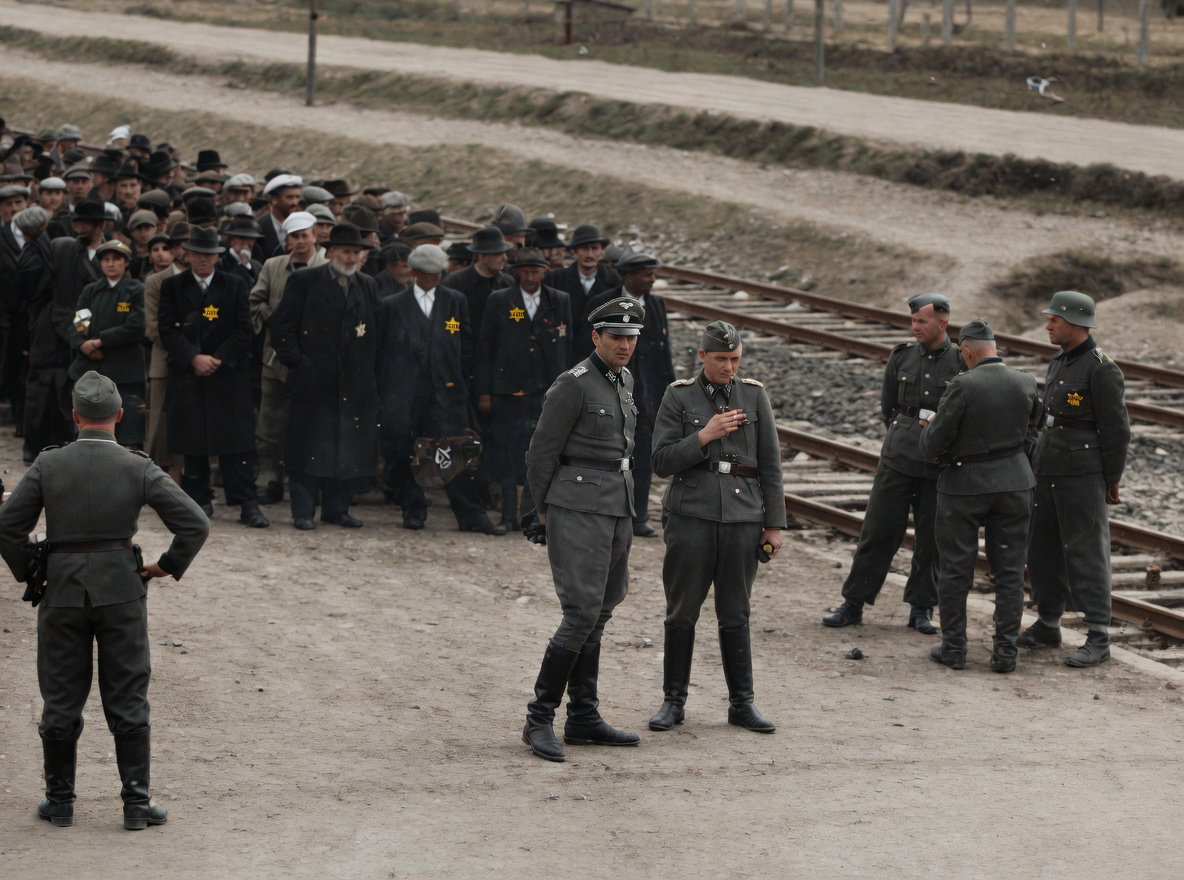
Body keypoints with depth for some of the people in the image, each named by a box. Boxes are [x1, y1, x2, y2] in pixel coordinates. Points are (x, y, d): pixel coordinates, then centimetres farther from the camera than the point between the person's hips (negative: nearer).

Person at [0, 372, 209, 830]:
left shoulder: (48, 465, -6)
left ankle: (60, 799, 19)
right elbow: (195, 524, -10)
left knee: (61, 700, 12)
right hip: (122, 590, -1)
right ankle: (136, 801, 8)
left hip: (62, 591, 1)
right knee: (128, 701, 8)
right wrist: (169, 565, 5)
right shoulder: (137, 468, -7)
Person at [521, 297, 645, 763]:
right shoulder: (573, 385, -11)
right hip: (578, 510, -8)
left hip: (617, 510, 8)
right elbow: (541, 454, -7)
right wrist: (545, 512, 0)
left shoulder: (624, 380, 14)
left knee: (597, 617, 10)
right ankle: (539, 719, -8)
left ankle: (584, 718, 16)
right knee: (582, 615, -14)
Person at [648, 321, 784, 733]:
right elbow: (662, 461, -3)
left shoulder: (754, 395, 6)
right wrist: (705, 436, -15)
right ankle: (674, 700, 13)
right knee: (682, 612, 4)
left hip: (742, 517, 1)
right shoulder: (679, 396, 1)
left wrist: (774, 524, 4)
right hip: (691, 515, -1)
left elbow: (770, 463, 7)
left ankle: (742, 703, 13)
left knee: (735, 614, 6)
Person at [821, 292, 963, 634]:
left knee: (932, 538, 4)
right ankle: (853, 603, 9)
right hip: (898, 458, 2)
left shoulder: (962, 363, -4)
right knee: (878, 529, 2)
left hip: (939, 465, -2)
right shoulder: (902, 356, 5)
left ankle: (921, 609, 16)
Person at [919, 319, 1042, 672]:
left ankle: (953, 647, 14)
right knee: (1009, 572, 8)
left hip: (964, 484, -4)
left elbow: (934, 445, -14)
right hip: (1014, 482, 4)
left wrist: (927, 430, 7)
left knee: (955, 570, 9)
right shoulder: (1026, 384, -3)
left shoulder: (963, 386, -18)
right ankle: (1005, 651, 7)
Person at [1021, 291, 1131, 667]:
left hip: (1084, 477, -9)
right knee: (1043, 550, 13)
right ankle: (1048, 626, 25)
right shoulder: (1059, 364, 13)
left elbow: (1117, 428, -14)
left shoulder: (1102, 369, -15)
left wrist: (1112, 481, -12)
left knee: (1087, 553, -6)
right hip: (1047, 473, 9)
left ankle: (1098, 640, -3)